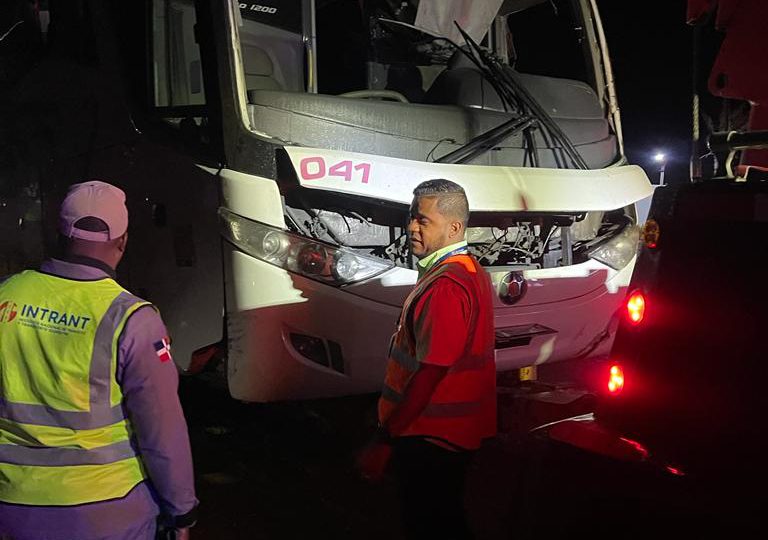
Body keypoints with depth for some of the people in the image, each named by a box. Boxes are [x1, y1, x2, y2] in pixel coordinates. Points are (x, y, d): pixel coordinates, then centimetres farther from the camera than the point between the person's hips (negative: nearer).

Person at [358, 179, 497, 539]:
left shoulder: (446, 286, -24)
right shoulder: (469, 270, 10)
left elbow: (431, 372, -28)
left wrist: (384, 440, -23)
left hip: (430, 438, -10)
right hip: (454, 430, 10)